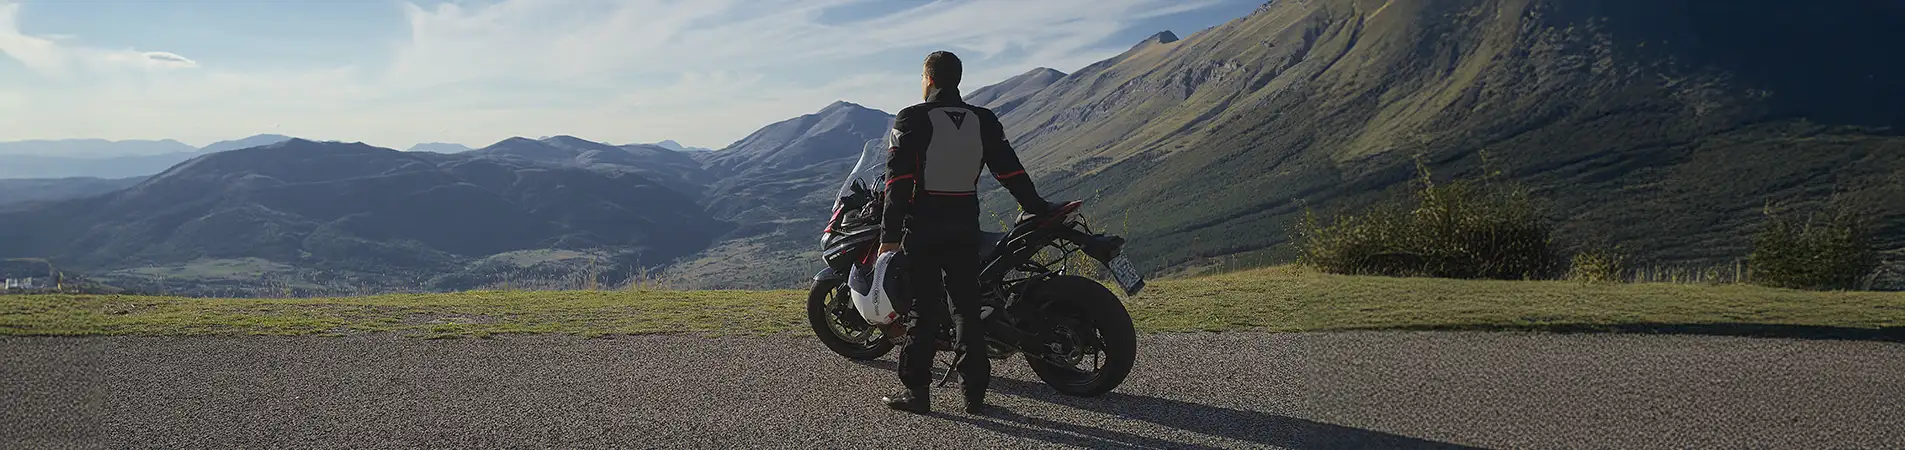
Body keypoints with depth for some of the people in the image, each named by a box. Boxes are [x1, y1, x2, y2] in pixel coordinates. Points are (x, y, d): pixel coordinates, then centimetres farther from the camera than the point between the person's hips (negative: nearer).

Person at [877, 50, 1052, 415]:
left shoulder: (912, 120, -6)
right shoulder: (984, 121, 6)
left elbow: (898, 180, -12)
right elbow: (1011, 172, 7)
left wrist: (889, 234, -11)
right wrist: (1039, 209, 17)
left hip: (922, 225, -3)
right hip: (965, 226, 3)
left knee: (922, 308, 2)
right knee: (967, 307, 8)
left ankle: (916, 391, 3)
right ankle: (975, 393, 9)